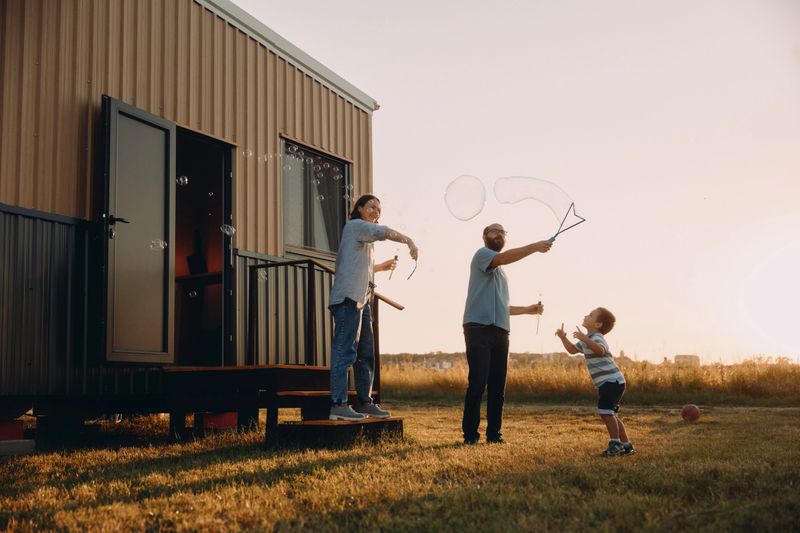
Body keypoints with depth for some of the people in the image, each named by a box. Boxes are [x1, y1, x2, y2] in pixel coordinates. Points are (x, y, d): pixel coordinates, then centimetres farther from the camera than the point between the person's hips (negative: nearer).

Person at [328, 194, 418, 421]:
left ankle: (365, 402, 18)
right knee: (345, 350, -14)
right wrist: (408, 240, -23)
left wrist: (382, 266, 32)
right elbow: (383, 232, -18)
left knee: (366, 354, 12)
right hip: (348, 298, -10)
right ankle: (338, 404, -15)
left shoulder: (363, 235, 28)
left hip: (361, 300, 10)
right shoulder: (354, 225, 0)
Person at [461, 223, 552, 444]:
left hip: (501, 331, 8)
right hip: (479, 327, -8)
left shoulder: (501, 273, 30)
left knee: (498, 386, 6)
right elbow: (503, 258, -19)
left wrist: (528, 309, 22)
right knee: (477, 382, -11)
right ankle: (470, 434, -7)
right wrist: (535, 247, -25)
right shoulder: (481, 254, 4)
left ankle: (494, 433, 11)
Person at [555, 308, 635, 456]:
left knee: (605, 411, -17)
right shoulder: (587, 340, 17)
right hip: (607, 382, 11)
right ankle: (626, 445, 20)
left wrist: (585, 339, -49)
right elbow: (572, 349, 26)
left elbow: (600, 350, -38)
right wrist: (563, 338, 11)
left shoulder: (597, 338, -16)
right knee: (610, 414, 14)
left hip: (612, 381, -11)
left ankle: (616, 443, -10)